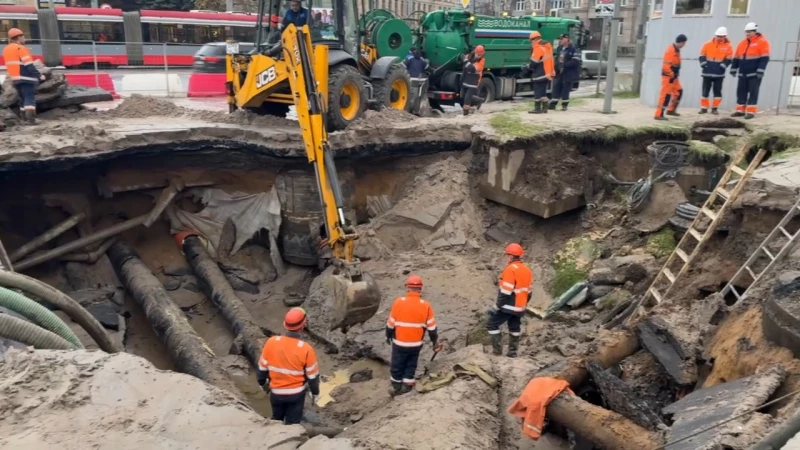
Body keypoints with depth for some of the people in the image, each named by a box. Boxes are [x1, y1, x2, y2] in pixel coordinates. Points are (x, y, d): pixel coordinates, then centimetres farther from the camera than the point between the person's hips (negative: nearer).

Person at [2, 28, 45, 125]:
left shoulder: (6, 49, 16)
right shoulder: (21, 48, -12)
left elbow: (12, 65, 19)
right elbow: (29, 65, -18)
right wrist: (39, 75, -16)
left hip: (15, 79, 8)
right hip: (26, 78, -8)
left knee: (24, 98, 16)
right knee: (30, 99, -10)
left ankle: (26, 119, 15)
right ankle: (30, 119, -20)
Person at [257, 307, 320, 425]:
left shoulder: (271, 342, -18)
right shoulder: (306, 349, -24)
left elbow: (262, 368, -4)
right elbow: (312, 376, -12)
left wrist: (263, 383, 15)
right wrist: (315, 393, 5)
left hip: (276, 392, 3)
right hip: (297, 393, -2)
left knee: (276, 420, 27)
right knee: (292, 424, 17)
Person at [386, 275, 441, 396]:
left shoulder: (398, 302, -15)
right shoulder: (426, 306, -11)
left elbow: (391, 324, -5)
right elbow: (431, 327, -5)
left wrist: (388, 336, 12)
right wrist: (435, 342, 9)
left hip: (399, 343, -1)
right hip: (416, 344, 2)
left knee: (397, 366, 16)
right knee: (411, 366, 21)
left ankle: (397, 387, 29)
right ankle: (407, 386, 25)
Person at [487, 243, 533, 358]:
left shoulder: (510, 269, -18)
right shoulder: (527, 270, 11)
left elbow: (506, 292, -21)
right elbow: (528, 291, 16)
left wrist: (498, 306, -13)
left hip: (508, 306, -9)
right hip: (520, 307, 9)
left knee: (492, 324, 1)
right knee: (515, 327, 17)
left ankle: (497, 350, -1)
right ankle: (512, 352, 20)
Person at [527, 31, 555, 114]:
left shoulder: (538, 47, -15)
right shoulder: (547, 46, 14)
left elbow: (534, 62, -16)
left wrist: (528, 66, 1)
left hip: (540, 74, -9)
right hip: (547, 73, 9)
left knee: (538, 91, -4)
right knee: (543, 91, 14)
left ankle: (537, 108, -2)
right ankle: (544, 108, 15)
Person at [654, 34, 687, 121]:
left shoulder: (677, 50, 12)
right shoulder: (671, 50, -20)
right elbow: (666, 64, -26)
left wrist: (675, 74, 15)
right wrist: (672, 75, -18)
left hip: (674, 76, 10)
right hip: (668, 76, -10)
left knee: (678, 91, 18)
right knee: (666, 94, -10)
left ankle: (671, 110, 28)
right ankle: (659, 114, -8)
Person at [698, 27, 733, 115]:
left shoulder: (728, 46, 1)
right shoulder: (708, 44, 4)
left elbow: (728, 59, -1)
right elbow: (702, 56, 5)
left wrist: (722, 66, -14)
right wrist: (704, 64, -10)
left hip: (719, 74, -1)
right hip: (707, 72, 1)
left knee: (717, 91, 2)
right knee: (705, 91, 4)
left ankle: (715, 108, 10)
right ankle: (704, 108, 11)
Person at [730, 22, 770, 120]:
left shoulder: (762, 42, -5)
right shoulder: (742, 43, 14)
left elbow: (765, 58, -11)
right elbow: (736, 58, 19)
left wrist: (760, 71, -18)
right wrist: (733, 69, 14)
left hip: (754, 73, -6)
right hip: (743, 74, 6)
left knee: (753, 93, -4)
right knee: (741, 92, 7)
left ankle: (751, 112, -3)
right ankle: (740, 110, 15)